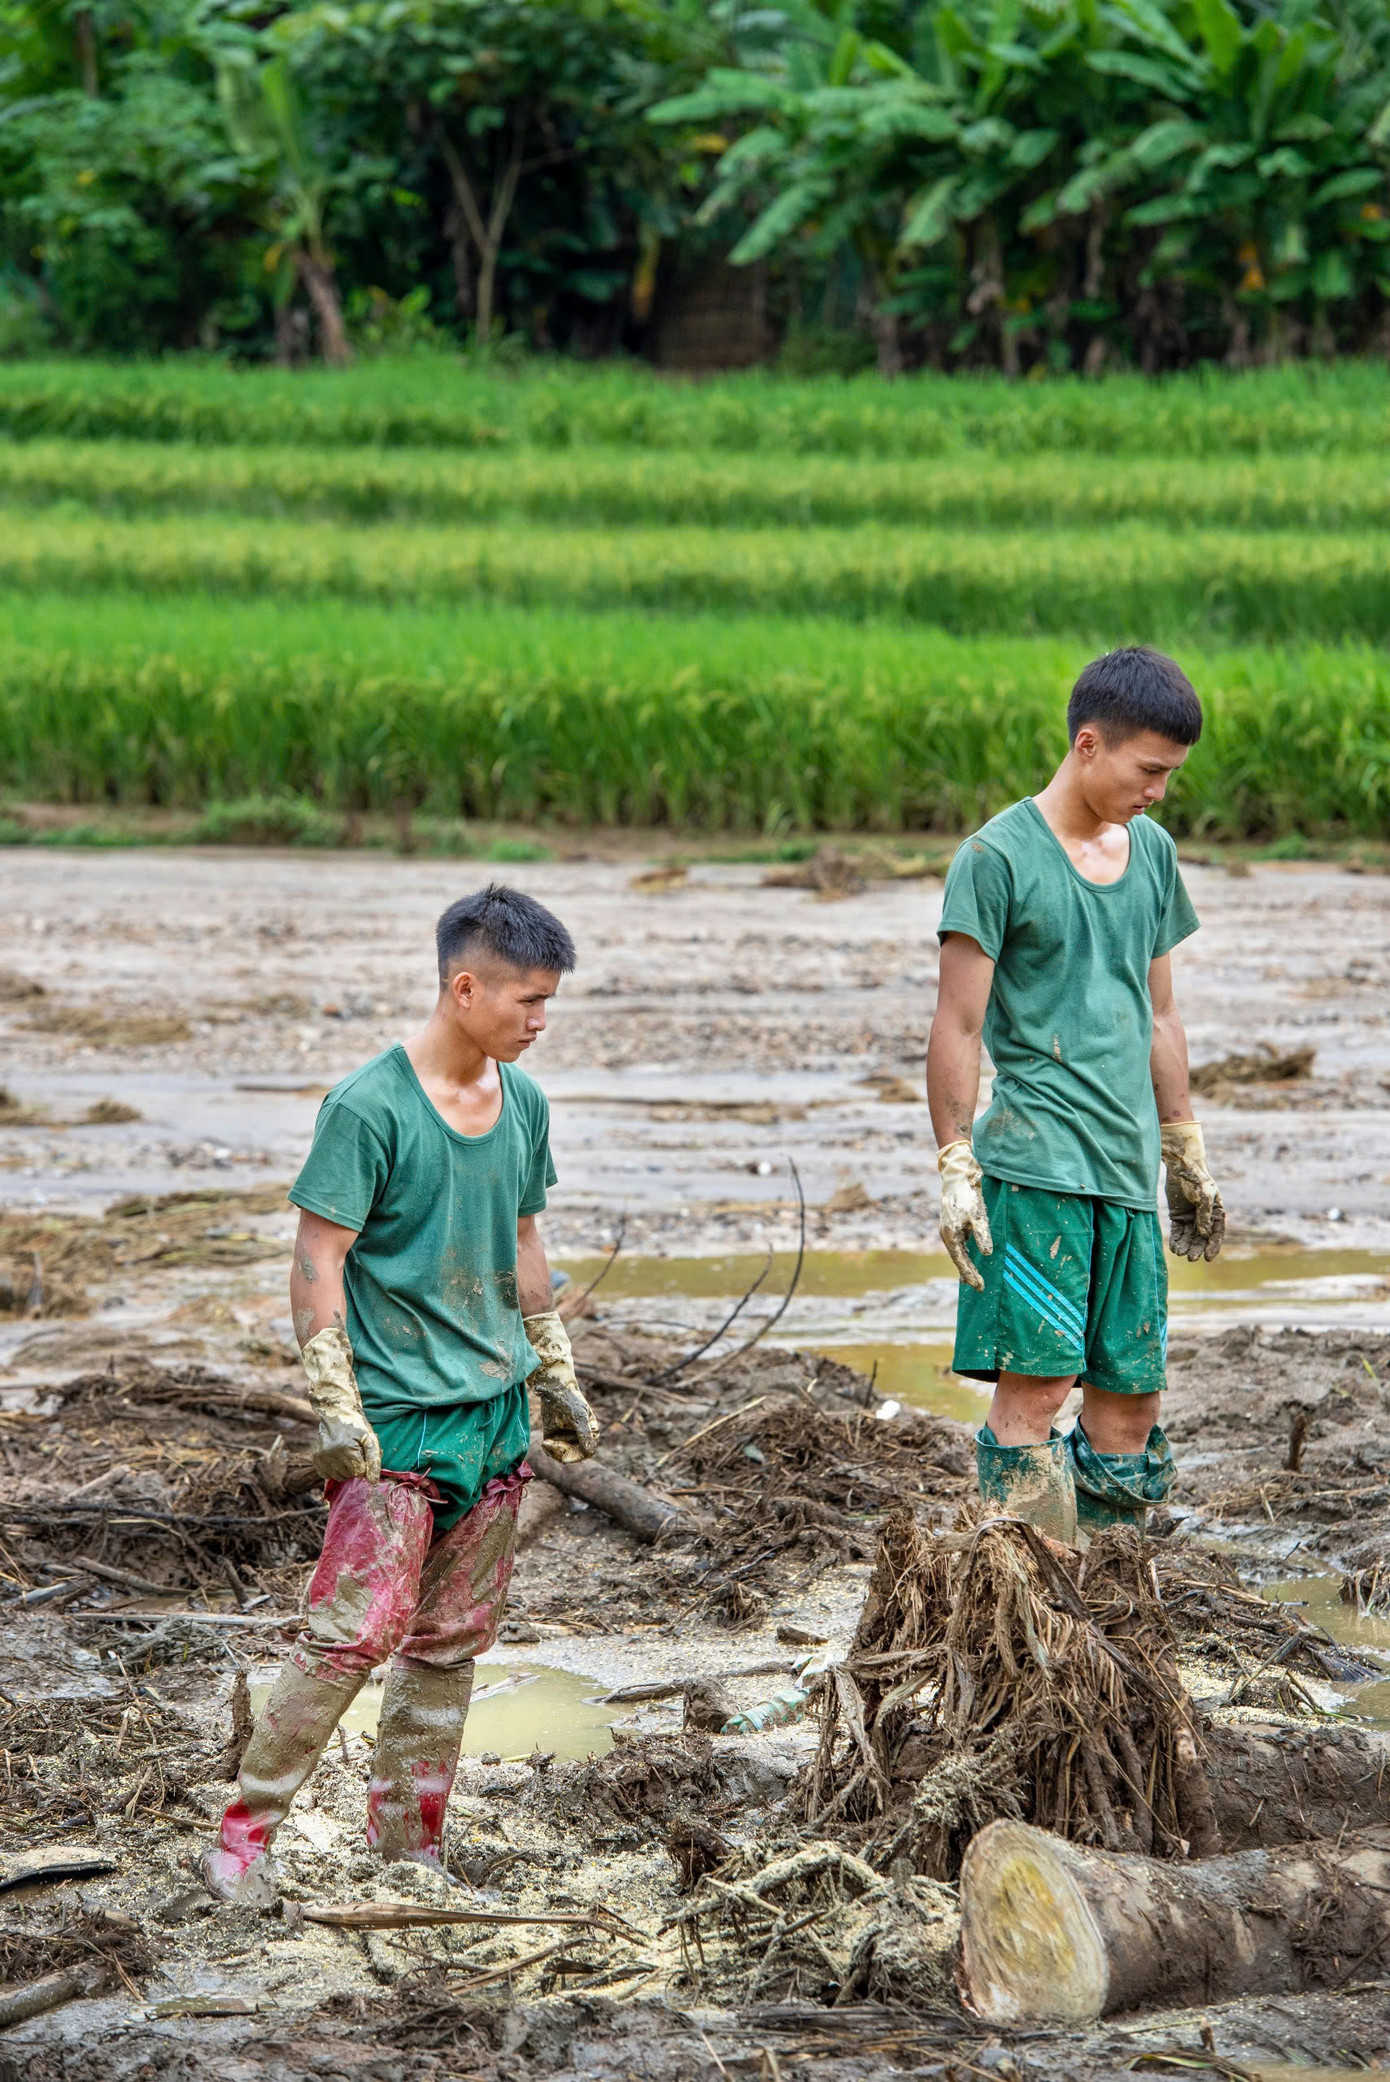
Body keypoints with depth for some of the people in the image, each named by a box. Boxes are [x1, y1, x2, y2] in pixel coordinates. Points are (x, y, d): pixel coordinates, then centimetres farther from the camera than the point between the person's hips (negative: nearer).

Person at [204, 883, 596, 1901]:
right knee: (358, 1628, -13)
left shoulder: (523, 1103, 9)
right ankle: (244, 1835, -3)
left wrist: (558, 1377, 21)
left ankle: (408, 1850, 18)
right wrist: (336, 1409, -16)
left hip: (497, 1411, 7)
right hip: (397, 1417, -7)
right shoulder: (369, 1108, -13)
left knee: (453, 1642, 9)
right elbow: (318, 1260, -12)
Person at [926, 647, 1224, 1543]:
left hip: (1128, 1165, 7)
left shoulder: (1152, 853, 14)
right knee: (1036, 1382, -12)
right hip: (1033, 1159, -7)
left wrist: (1187, 1155, 23)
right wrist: (956, 1169, -11)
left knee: (1132, 1394, 6)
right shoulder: (1000, 856, -6)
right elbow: (958, 1027, -6)